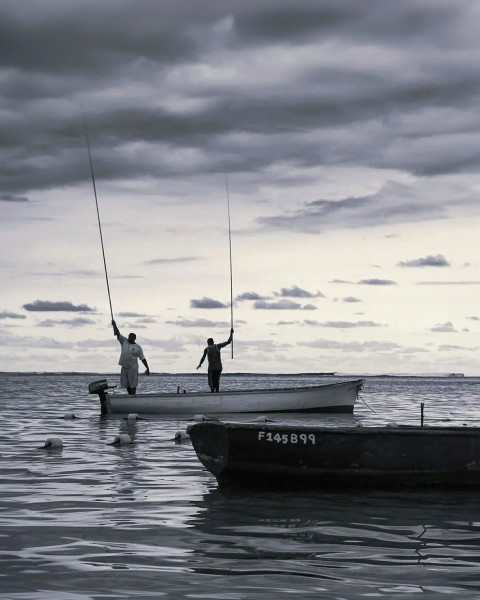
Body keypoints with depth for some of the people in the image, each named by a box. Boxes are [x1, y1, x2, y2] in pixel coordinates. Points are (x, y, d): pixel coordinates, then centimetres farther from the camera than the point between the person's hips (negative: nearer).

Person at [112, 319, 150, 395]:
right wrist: (114, 325, -16)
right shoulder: (124, 341, 8)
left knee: (133, 385, -7)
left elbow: (143, 359, 1)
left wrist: (147, 368, -2)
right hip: (124, 367, 4)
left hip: (133, 368, -4)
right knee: (127, 385, 7)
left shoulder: (138, 347, 0)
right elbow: (117, 333, -1)